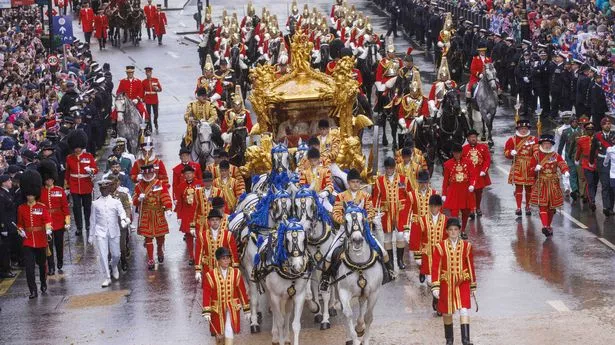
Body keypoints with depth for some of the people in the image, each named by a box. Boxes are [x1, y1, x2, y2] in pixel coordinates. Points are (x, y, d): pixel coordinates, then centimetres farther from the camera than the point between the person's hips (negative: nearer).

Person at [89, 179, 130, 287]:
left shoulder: (116, 202, 3)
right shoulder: (95, 204, 6)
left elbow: (122, 213, -11)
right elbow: (93, 220, 11)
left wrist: (124, 221, -34)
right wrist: (91, 236, 12)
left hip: (114, 232, 0)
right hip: (101, 232, 0)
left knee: (116, 254, 7)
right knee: (103, 255, -9)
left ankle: (114, 266, 42)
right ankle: (107, 278, -1)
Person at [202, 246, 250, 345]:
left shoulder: (236, 273, -1)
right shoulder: (210, 275, -7)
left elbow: (242, 292, 3)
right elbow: (206, 294, -9)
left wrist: (246, 310, 5)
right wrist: (206, 312, -14)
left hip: (232, 308, 0)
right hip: (217, 308, 0)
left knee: (229, 331, -13)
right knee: (219, 334, 11)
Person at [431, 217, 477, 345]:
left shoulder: (466, 246, 1)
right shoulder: (440, 247, -4)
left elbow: (471, 266, 7)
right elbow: (435, 267, -4)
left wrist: (473, 286, 10)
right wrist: (435, 287, -10)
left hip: (462, 283, 0)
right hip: (446, 284, 0)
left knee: (464, 311, -13)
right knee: (447, 312, 10)